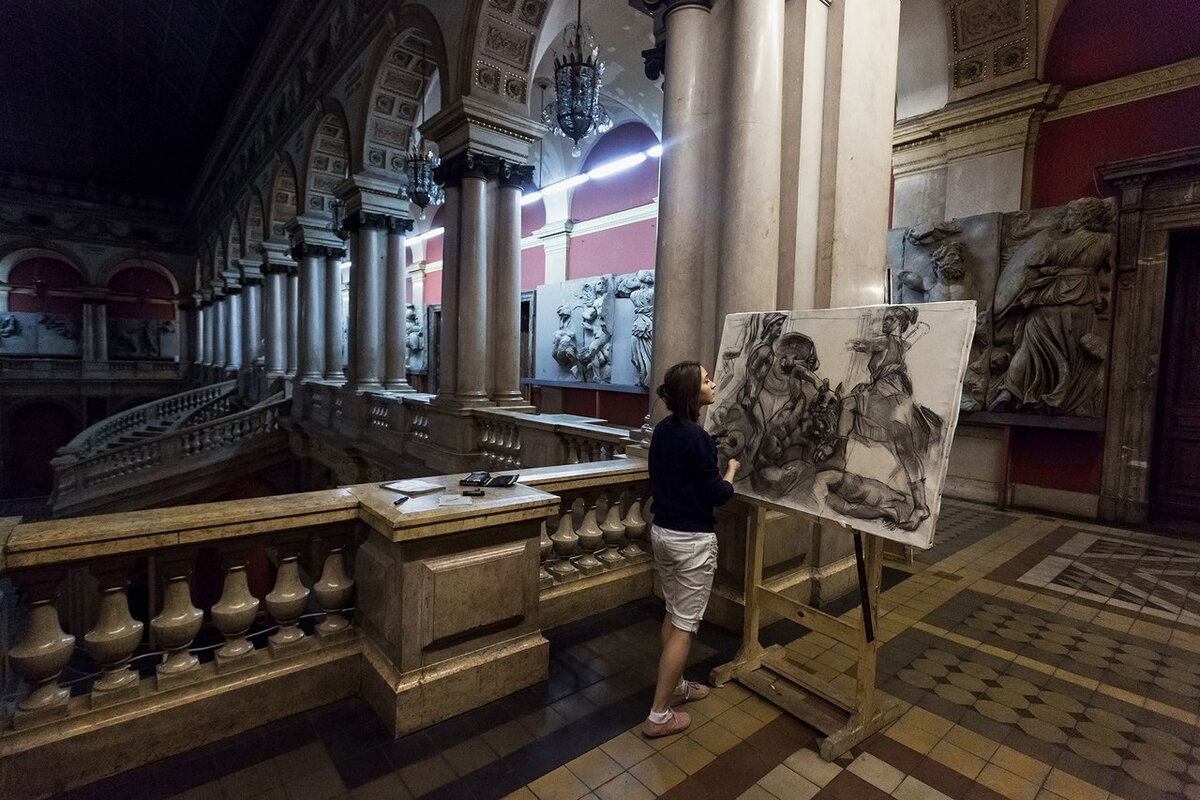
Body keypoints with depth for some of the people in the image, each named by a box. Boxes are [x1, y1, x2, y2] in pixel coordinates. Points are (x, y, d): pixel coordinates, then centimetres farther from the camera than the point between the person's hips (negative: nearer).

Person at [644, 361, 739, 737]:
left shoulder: (662, 429, 3)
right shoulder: (697, 437, -21)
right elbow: (716, 495, -16)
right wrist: (731, 469, 2)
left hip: (662, 531, 8)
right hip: (692, 540, -8)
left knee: (673, 613, 22)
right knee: (685, 625, 4)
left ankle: (675, 686, 39)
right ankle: (658, 715, 15)